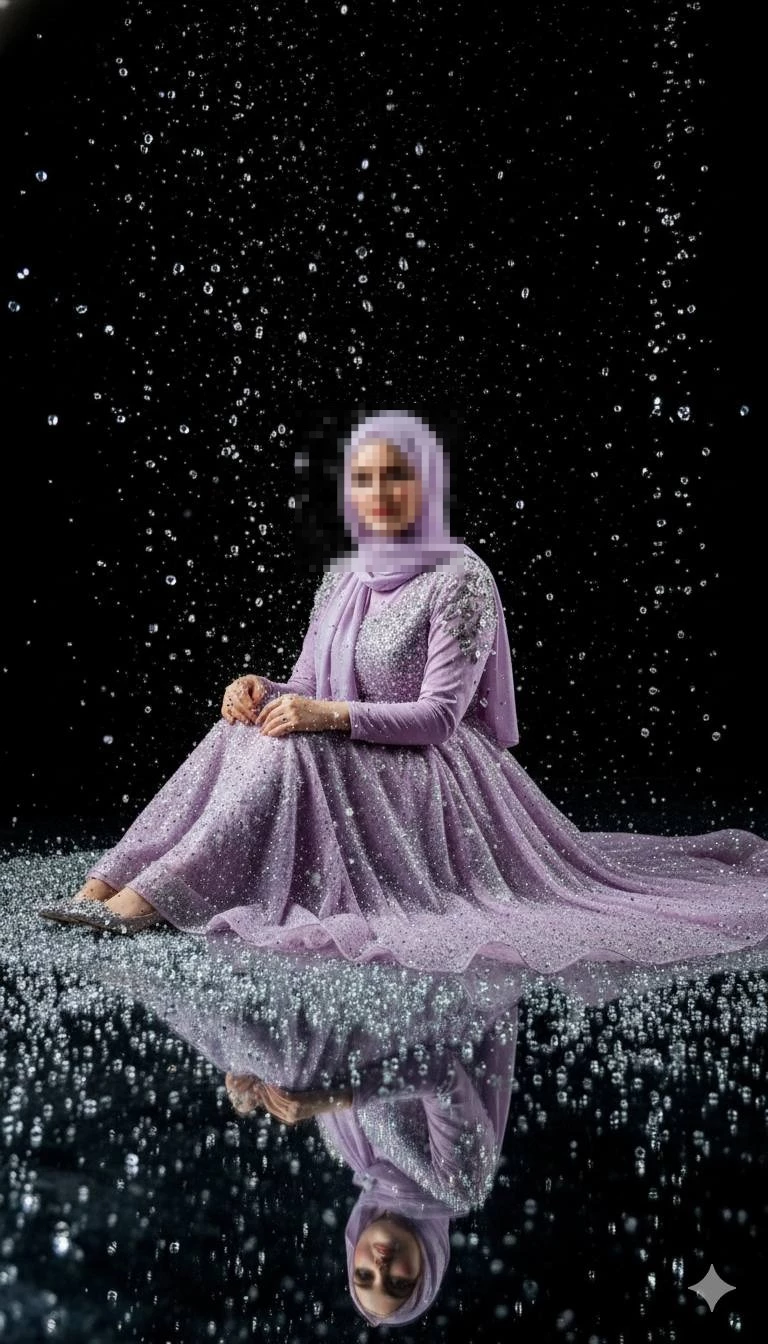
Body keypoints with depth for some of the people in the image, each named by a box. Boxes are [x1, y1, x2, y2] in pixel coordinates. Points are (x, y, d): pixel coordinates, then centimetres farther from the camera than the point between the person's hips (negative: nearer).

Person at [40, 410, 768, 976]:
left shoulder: (461, 579, -12)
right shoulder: (342, 578, 10)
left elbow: (440, 715, -17)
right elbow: (309, 690, 11)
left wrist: (330, 714, -27)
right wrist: (261, 689, -12)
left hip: (433, 775, -6)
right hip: (351, 765, 7)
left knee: (289, 751, -30)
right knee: (245, 730, -19)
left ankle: (149, 900, -32)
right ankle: (108, 883, -25)